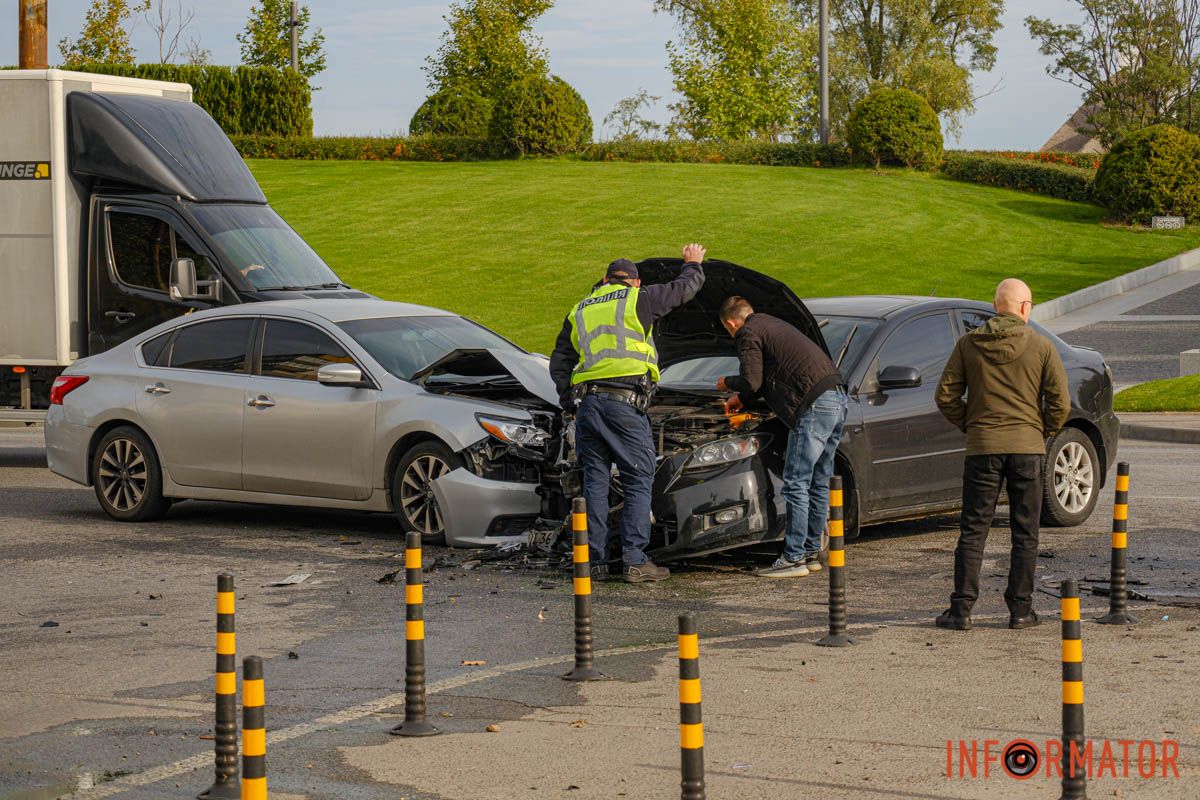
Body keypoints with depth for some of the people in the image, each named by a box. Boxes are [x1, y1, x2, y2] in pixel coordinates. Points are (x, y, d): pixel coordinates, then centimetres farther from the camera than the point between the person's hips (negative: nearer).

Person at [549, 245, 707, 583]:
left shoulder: (580, 311, 21)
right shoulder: (638, 300, 6)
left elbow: (559, 364, 21)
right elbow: (685, 288, 17)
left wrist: (569, 403, 26)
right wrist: (693, 264, 37)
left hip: (586, 402, 5)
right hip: (624, 402, -5)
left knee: (595, 482, 9)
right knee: (639, 481, -1)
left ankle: (594, 559, 7)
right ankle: (635, 561, -7)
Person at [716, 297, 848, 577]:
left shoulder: (749, 333, 0)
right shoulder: (772, 324, 29)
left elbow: (752, 382, -7)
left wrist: (727, 383, 13)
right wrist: (741, 399, 46)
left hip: (814, 404, -10)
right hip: (838, 398, 10)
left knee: (796, 484, -7)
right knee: (818, 483, 15)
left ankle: (794, 559, -8)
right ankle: (811, 553, 21)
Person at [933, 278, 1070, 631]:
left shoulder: (969, 344, 2)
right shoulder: (1041, 346, -2)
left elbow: (946, 396, 1)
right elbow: (1060, 402, -4)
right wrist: (1042, 432, 11)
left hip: (982, 447, 1)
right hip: (1027, 448, -1)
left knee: (973, 531, 5)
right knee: (1025, 534, 8)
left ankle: (961, 609, 1)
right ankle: (1020, 609, 8)